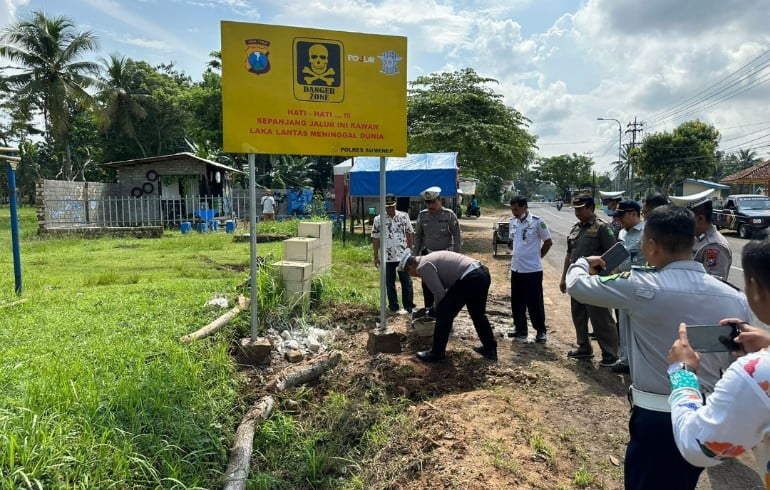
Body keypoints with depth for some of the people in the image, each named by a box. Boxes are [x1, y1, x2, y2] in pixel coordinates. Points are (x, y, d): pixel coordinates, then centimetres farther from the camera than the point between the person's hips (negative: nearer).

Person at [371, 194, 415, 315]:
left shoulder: (404, 216, 1)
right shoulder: (378, 219, -1)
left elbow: (409, 234, 8)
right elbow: (375, 238, 2)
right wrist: (376, 256, 2)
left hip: (403, 256, 0)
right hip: (387, 258, 0)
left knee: (407, 282, 5)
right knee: (389, 283, 8)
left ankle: (409, 306, 16)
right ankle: (393, 307, 19)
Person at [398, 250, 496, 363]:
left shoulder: (423, 267, -2)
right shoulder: (430, 258, 27)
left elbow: (439, 293, -7)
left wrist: (438, 308, 13)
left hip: (470, 279, -10)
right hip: (483, 273, 10)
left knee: (444, 314, 4)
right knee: (478, 314, 28)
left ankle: (437, 353, 16)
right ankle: (490, 349, 39)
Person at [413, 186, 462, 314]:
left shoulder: (449, 215, -11)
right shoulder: (422, 215, -2)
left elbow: (457, 236, -7)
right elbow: (418, 236, 7)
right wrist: (415, 255, 5)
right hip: (428, 254, 3)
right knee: (426, 283, 6)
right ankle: (429, 308, 21)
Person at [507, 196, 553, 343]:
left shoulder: (537, 222, -12)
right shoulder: (513, 222, 6)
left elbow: (548, 242, -4)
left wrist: (537, 257, 2)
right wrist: (517, 255, 11)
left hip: (533, 270, -6)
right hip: (516, 269, 6)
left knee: (535, 303, 3)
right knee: (517, 302, 13)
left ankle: (540, 331, 17)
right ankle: (520, 329, 26)